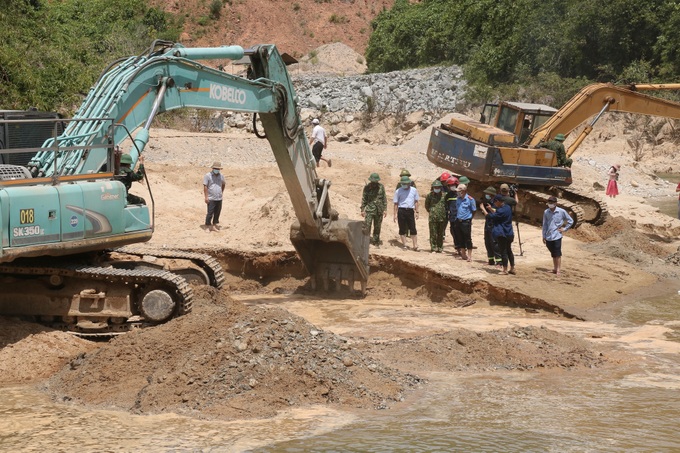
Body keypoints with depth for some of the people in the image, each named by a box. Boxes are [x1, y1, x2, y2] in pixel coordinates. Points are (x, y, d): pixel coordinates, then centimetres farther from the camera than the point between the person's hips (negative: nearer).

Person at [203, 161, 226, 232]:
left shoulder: (221, 176, 9)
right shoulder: (208, 176, -7)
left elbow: (223, 184, 27)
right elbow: (205, 186, -8)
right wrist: (206, 197, -13)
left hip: (219, 198, 5)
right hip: (211, 199, -5)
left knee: (217, 212, 12)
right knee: (210, 213, -6)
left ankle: (216, 223, 24)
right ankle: (208, 226, 2)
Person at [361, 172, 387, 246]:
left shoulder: (381, 187, 2)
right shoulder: (367, 187, -4)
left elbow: (384, 199, 6)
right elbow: (364, 199, 2)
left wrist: (385, 209, 2)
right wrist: (362, 210, -1)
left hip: (379, 211, 2)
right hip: (369, 210, -2)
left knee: (377, 228, 10)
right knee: (367, 227, -11)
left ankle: (376, 242, 20)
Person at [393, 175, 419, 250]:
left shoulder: (414, 190, 7)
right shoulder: (398, 191, 2)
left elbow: (416, 202, 14)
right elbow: (396, 203, 5)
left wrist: (416, 212, 7)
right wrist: (395, 214, 0)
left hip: (410, 211, 1)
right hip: (401, 211, -1)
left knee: (413, 229, -1)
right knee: (402, 229, 3)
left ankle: (415, 246, 0)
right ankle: (404, 245, 10)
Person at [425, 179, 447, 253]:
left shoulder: (444, 195, 5)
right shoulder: (430, 195, 1)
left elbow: (446, 205, 17)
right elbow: (427, 206, 13)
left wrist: (444, 213, 11)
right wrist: (431, 212, 9)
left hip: (442, 218, 2)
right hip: (433, 218, -2)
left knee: (441, 234, 9)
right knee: (433, 234, -3)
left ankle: (440, 248, 18)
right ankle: (433, 248, 3)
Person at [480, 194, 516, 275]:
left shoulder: (501, 210, -20)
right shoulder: (508, 208, 7)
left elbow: (489, 216, -19)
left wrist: (483, 209, -7)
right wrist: (490, 209, 22)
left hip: (501, 234, -9)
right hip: (509, 234, 9)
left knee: (503, 251, -2)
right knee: (509, 250, 17)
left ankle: (505, 270, 1)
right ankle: (512, 269, 20)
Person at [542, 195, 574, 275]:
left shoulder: (561, 212, -5)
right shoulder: (546, 212, 4)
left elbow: (570, 221, 5)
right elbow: (545, 225, 11)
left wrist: (564, 229, 0)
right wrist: (544, 236, 10)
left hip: (557, 236, -4)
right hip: (548, 236, 4)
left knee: (557, 254, -5)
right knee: (553, 254, 13)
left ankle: (558, 269, -1)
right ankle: (554, 268, 21)